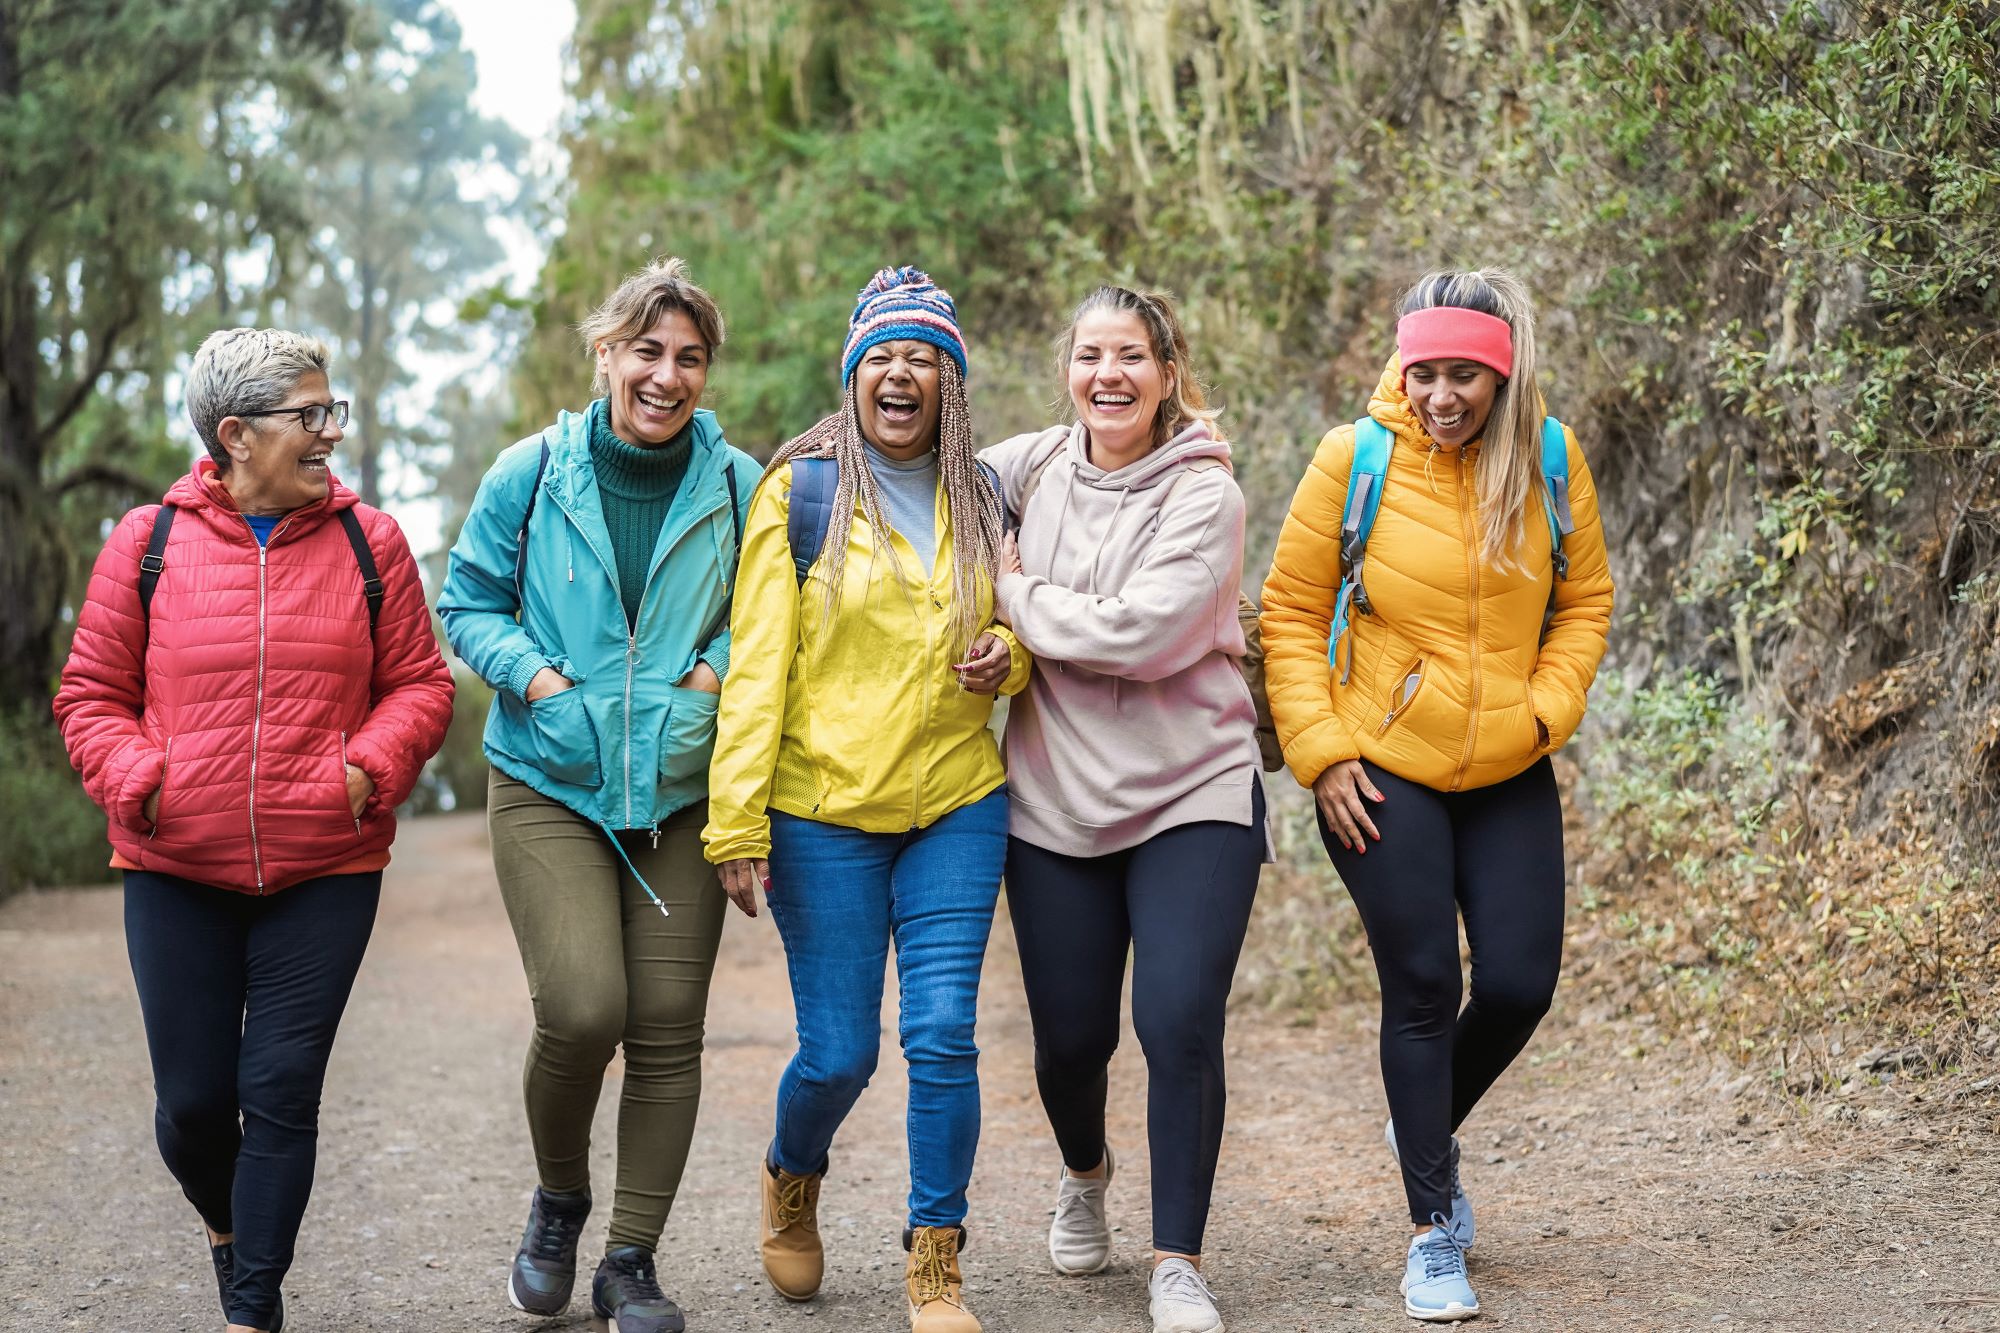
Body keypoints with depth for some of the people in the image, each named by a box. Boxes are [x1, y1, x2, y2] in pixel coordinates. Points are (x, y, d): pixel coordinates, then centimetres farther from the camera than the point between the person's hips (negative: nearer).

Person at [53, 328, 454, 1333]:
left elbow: (418, 685, 8)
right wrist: (138, 782, -11)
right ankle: (225, 1226, 38)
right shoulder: (147, 543, 1)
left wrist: (369, 767, -10)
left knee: (281, 1093, -2)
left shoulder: (369, 543, 4)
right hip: (177, 873, 0)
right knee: (192, 1099, 5)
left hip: (325, 874, 0)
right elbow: (91, 694, 6)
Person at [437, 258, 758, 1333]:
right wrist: (531, 672, -9)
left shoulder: (738, 485, 2)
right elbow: (468, 603, 8)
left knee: (667, 1028, 0)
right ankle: (559, 1197, 15)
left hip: (682, 792, 2)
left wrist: (723, 666, -5)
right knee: (583, 1009, -16)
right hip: (549, 788, -2)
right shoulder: (532, 475, -1)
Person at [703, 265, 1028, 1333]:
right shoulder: (798, 491, -2)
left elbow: (1011, 630, 22)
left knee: (943, 1036, -5)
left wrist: (1004, 659, -4)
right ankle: (791, 1179, 36)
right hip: (824, 812, -2)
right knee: (838, 1051, 2)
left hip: (956, 805, 3)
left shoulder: (982, 498, 9)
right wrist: (737, 821, -12)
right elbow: (757, 662, -6)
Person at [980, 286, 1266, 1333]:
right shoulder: (1035, 466, 2)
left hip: (1194, 793, -3)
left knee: (1180, 1023, -15)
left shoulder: (1204, 495, -10)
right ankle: (1084, 1175, 43)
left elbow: (1141, 634, -21)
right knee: (1071, 1036, 9)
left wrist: (1017, 593, -10)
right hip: (1057, 803, 3)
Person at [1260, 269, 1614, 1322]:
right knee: (1423, 991, -2)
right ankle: (1434, 1233, 11)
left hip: (1510, 777, 3)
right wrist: (1321, 752, -9)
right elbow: (1291, 613, -3)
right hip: (1382, 774, -3)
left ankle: (1426, 1128, 35)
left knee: (1521, 985, 3)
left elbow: (1585, 600, 10)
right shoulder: (1356, 458, -9)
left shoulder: (1550, 461, -2)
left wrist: (1545, 708, -4)